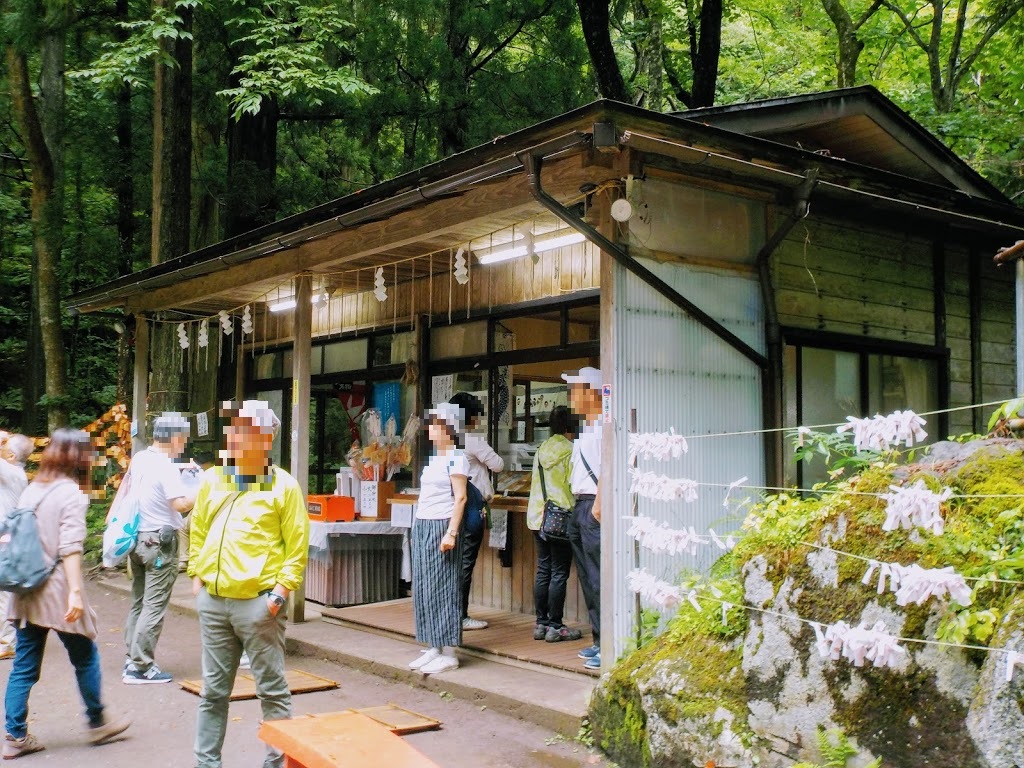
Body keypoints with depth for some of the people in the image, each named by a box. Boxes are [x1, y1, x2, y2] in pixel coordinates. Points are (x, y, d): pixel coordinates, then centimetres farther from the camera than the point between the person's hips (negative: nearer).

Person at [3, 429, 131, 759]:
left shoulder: (30, 491, 11)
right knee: (85, 657, 10)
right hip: (57, 591, -7)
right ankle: (97, 723, 22)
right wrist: (75, 593, -23)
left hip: (27, 592, 7)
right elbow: (70, 548, -19)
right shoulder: (71, 493, -11)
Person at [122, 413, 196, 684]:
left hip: (138, 538, 9)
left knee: (138, 601, 16)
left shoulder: (139, 459, 7)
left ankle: (131, 659, 22)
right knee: (154, 606, -3)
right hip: (159, 542, -9)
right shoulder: (165, 466, -18)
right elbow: (180, 504, -27)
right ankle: (140, 667, 0)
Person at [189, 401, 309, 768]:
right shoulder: (212, 480, 9)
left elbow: (297, 546, -5)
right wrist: (197, 576, 9)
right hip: (212, 600, 5)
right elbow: (198, 532, 18)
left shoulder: (283, 486, -5)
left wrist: (281, 590, -11)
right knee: (213, 690, 14)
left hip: (258, 602, -5)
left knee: (272, 689, 4)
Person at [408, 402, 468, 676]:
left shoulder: (456, 458, -9)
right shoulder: (434, 458, 17)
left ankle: (448, 654, 0)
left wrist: (451, 533, -21)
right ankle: (433, 648, 17)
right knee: (424, 589, 9)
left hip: (441, 527, -9)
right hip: (422, 527, 9)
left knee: (442, 589, -5)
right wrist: (419, 528, 15)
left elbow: (460, 498, -15)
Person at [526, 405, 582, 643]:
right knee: (559, 573, -1)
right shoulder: (570, 450, -9)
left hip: (537, 516, 7)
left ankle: (541, 623, 16)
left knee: (543, 570, 12)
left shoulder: (541, 450, 11)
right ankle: (555, 627, 2)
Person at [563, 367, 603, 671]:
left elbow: (606, 470, -20)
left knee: (598, 579, -8)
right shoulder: (585, 428, 19)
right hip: (579, 507, 10)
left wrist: (597, 507, -23)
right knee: (587, 578, 13)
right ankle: (599, 641, 21)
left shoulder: (603, 427, -12)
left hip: (594, 507, -10)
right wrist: (579, 508, 17)